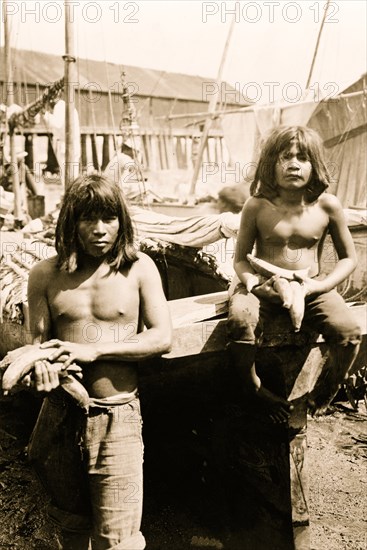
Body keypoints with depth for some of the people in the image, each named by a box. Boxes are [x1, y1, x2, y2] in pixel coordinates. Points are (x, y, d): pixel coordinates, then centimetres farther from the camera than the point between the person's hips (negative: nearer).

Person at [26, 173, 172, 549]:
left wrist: (94, 350, -18)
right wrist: (41, 366, -22)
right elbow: (38, 340, 2)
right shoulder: (45, 275, 0)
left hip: (116, 416, -2)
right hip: (60, 415, 3)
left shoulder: (138, 268, -4)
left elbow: (162, 337, -8)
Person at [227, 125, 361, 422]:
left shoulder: (328, 205, -4)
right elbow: (240, 259, 2)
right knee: (240, 322, -32)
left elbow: (349, 258, 4)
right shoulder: (257, 206, -6)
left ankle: (323, 395, 9)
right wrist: (253, 282, -20)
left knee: (349, 332, -23)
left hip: (311, 290, 1)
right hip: (263, 288, -1)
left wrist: (321, 285, -13)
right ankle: (256, 391, -4)